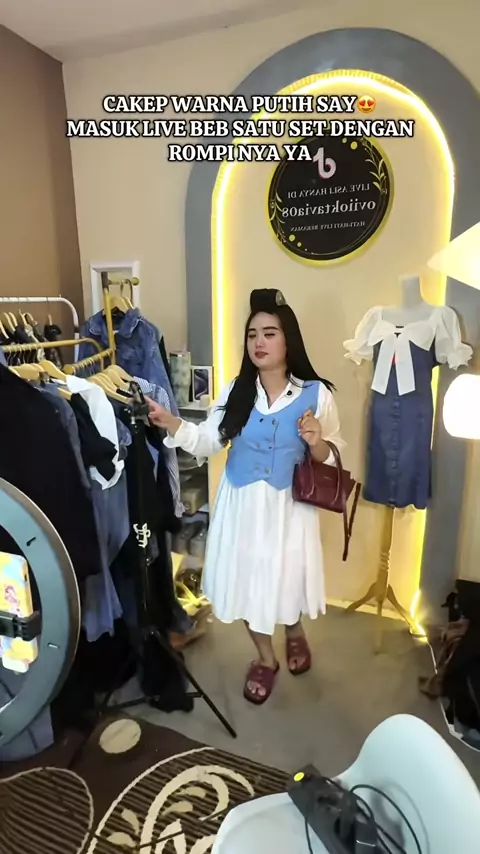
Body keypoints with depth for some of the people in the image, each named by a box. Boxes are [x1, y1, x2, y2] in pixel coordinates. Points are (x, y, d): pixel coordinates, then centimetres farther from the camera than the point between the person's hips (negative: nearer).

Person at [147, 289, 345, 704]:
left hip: (289, 507, -2)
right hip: (242, 505, 2)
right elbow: (207, 441, -12)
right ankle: (265, 657, 42)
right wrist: (170, 423, -27)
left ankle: (295, 634, 53)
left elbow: (333, 458, -3)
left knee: (288, 576, 15)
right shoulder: (235, 391, -2)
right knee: (246, 579, 14)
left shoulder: (316, 394, -8)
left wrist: (316, 444, -25)